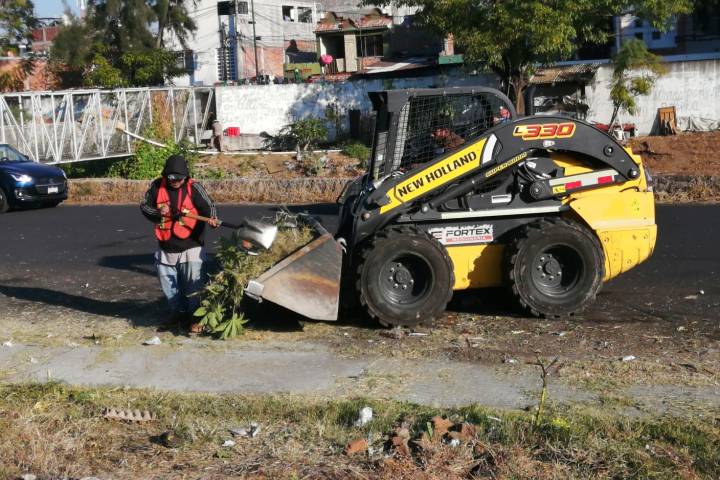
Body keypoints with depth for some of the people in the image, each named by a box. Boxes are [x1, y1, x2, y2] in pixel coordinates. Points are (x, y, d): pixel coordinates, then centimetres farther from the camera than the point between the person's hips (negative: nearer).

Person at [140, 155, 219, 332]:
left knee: (193, 287, -3)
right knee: (169, 285, 17)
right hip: (165, 248, 4)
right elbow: (144, 206, 6)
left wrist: (212, 218, -32)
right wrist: (158, 212, -15)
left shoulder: (193, 187, -9)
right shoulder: (157, 186, -1)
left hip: (190, 247, -4)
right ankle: (178, 313, 37)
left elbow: (208, 205, -10)